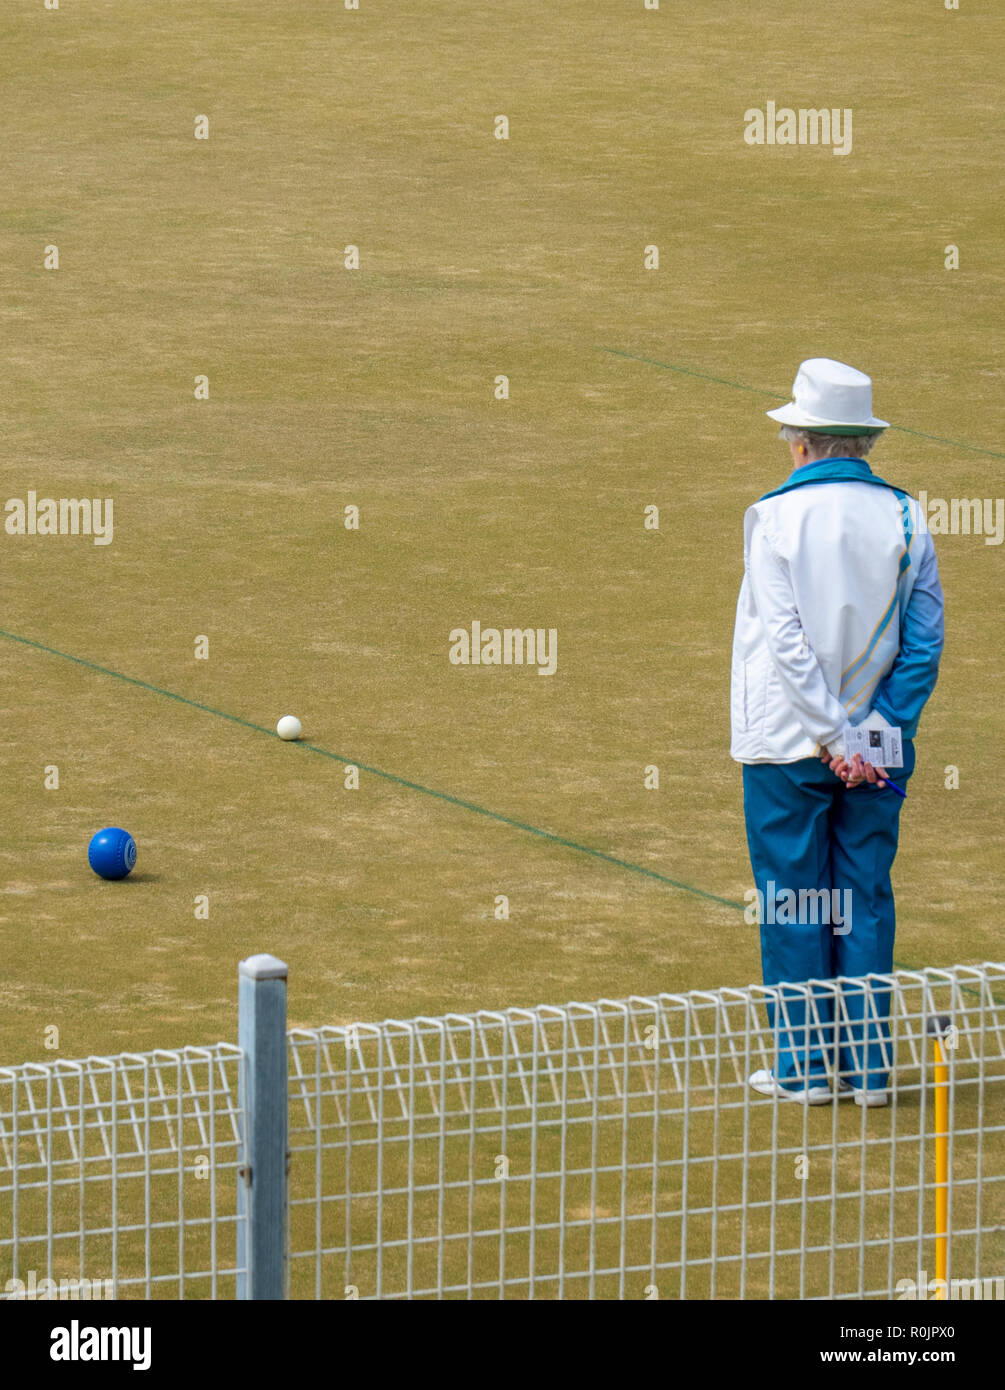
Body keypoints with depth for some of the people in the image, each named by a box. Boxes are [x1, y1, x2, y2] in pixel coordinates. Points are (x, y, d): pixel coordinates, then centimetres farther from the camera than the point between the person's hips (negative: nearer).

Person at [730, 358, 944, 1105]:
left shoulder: (776, 517, -9)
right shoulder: (904, 518, 2)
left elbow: (787, 639, -14)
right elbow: (925, 640, -1)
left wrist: (832, 738, -13)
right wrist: (881, 731, -2)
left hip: (788, 745, -3)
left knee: (794, 906, 4)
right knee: (866, 902, 9)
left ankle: (806, 1064, 6)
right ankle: (869, 1065, 9)